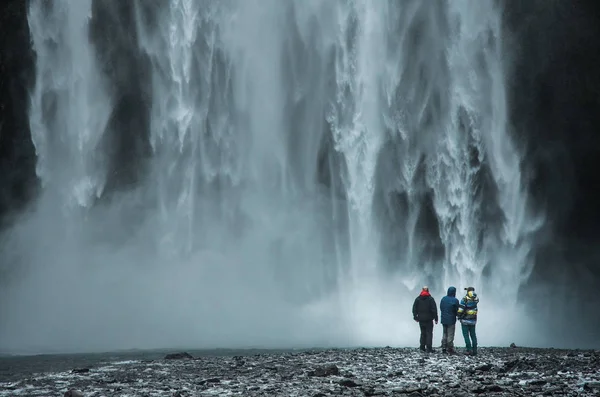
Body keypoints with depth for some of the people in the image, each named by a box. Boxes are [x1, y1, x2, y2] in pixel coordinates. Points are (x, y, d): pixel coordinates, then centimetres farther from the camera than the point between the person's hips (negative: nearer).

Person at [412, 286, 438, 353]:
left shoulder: (418, 299, 2)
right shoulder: (431, 299, -8)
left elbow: (414, 309, 5)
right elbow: (434, 309, -9)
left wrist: (415, 317, 15)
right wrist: (436, 319, -4)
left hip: (421, 319, 3)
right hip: (429, 319, -3)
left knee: (423, 333, 14)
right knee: (429, 333, 0)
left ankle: (422, 347, 13)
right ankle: (429, 349, -6)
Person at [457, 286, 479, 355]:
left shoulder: (465, 299, -15)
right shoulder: (475, 299, -2)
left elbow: (460, 309, -17)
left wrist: (459, 316, -1)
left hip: (465, 320, -5)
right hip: (473, 320, 5)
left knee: (466, 335, 0)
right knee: (473, 335, 13)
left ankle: (469, 349, -6)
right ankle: (474, 350, 12)